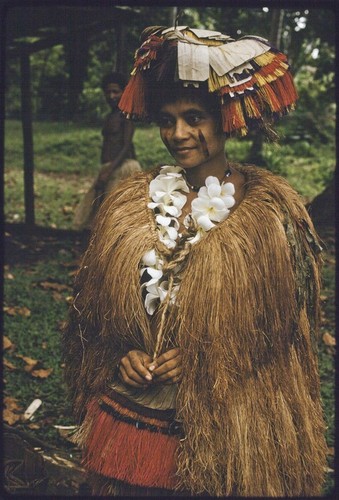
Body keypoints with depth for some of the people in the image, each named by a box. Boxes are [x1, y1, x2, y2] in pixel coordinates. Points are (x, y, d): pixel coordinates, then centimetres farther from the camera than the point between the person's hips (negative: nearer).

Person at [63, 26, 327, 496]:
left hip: (221, 430, -3)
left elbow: (287, 327, -6)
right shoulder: (130, 203, 2)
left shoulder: (271, 211, -8)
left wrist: (200, 361, -13)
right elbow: (95, 305, 8)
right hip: (126, 418, 3)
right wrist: (121, 356, -8)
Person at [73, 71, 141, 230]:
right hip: (109, 168, 9)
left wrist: (109, 170, -21)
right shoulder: (108, 117, 18)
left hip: (122, 168, -9)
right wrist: (104, 170, 16)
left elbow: (127, 146, -15)